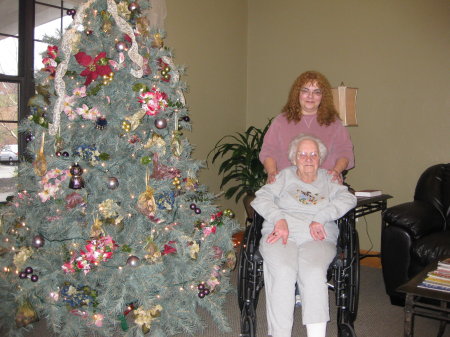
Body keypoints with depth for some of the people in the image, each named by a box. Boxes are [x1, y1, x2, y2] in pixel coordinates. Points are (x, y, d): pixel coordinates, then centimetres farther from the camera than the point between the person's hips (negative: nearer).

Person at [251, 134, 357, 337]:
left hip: (316, 238, 1)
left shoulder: (328, 179, 23)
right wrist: (279, 219, -11)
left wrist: (320, 218, -11)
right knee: (283, 271, -32)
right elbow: (261, 198, 8)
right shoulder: (285, 176, 22)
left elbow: (348, 199, 4)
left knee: (314, 273, -33)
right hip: (281, 234, 0)